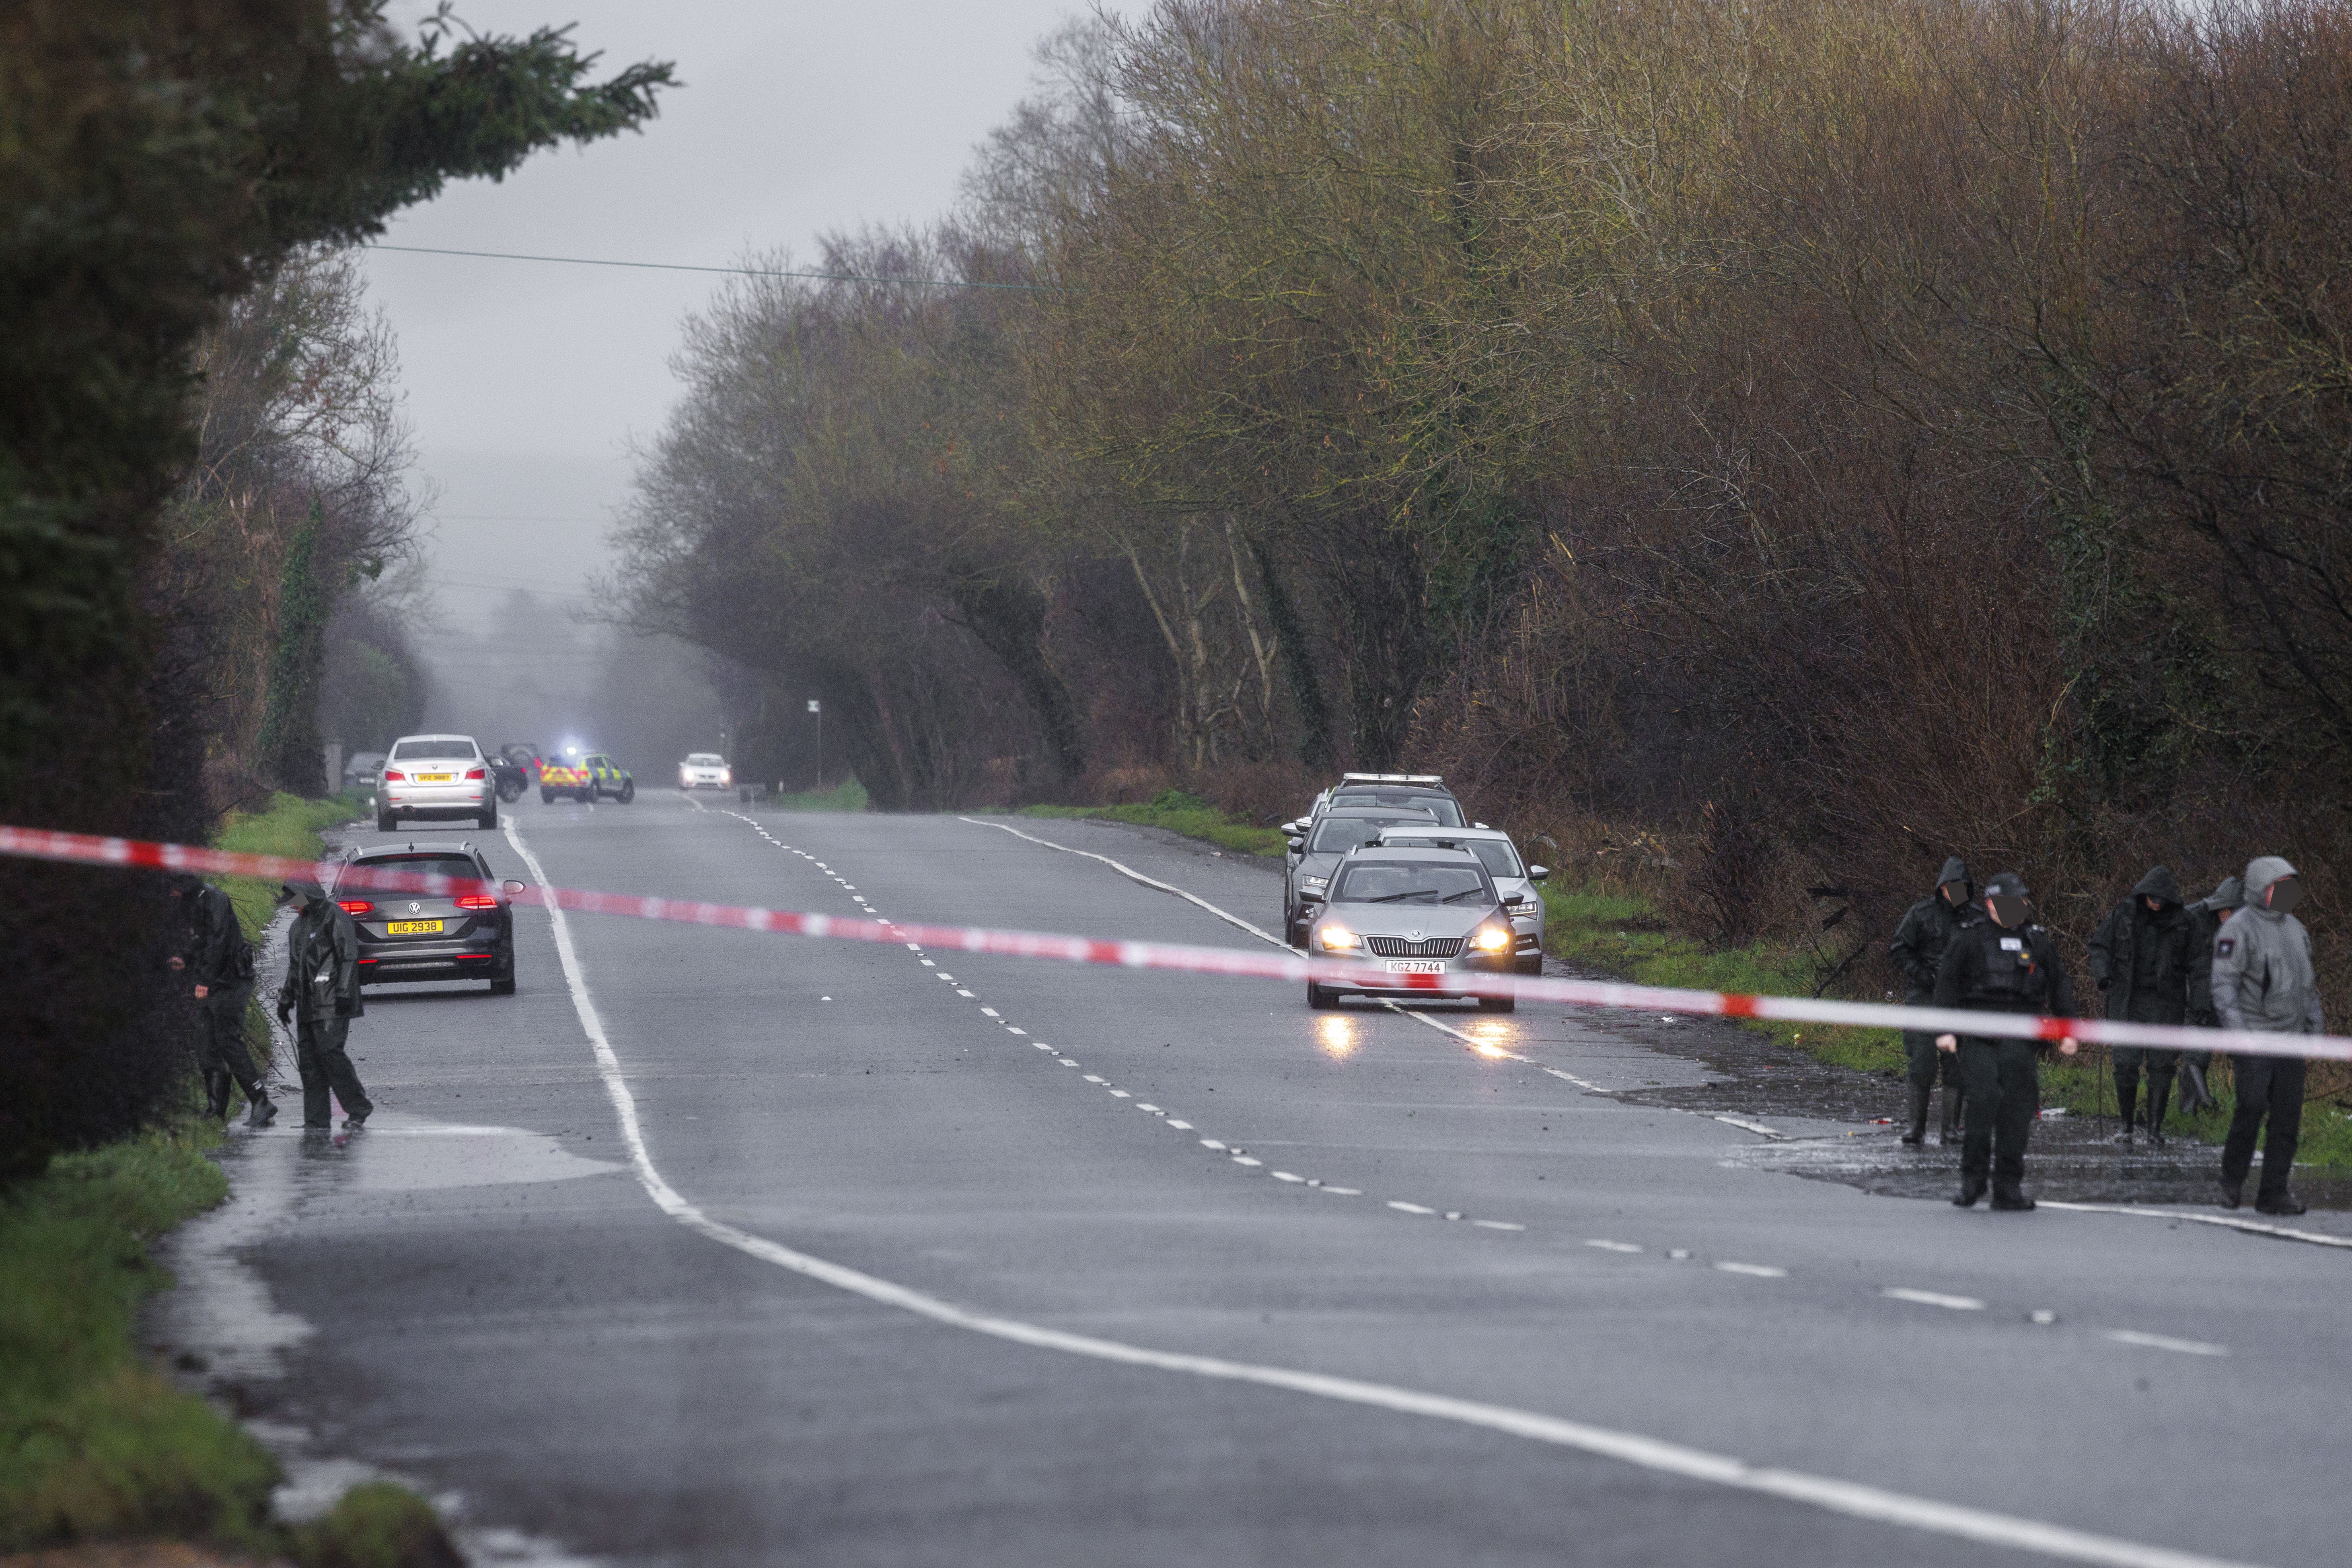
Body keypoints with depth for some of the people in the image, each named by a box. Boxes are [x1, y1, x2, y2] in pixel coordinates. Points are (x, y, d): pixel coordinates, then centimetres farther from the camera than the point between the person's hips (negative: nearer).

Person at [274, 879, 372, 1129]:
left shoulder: (335, 917, -7)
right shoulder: (300, 924, 21)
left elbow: (349, 958, -13)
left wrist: (344, 994, -19)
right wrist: (286, 1000, 25)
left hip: (332, 1004, -9)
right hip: (308, 1006, 9)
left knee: (330, 1052, -15)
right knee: (308, 1057, 4)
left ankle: (358, 1108, -4)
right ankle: (317, 1120, 6)